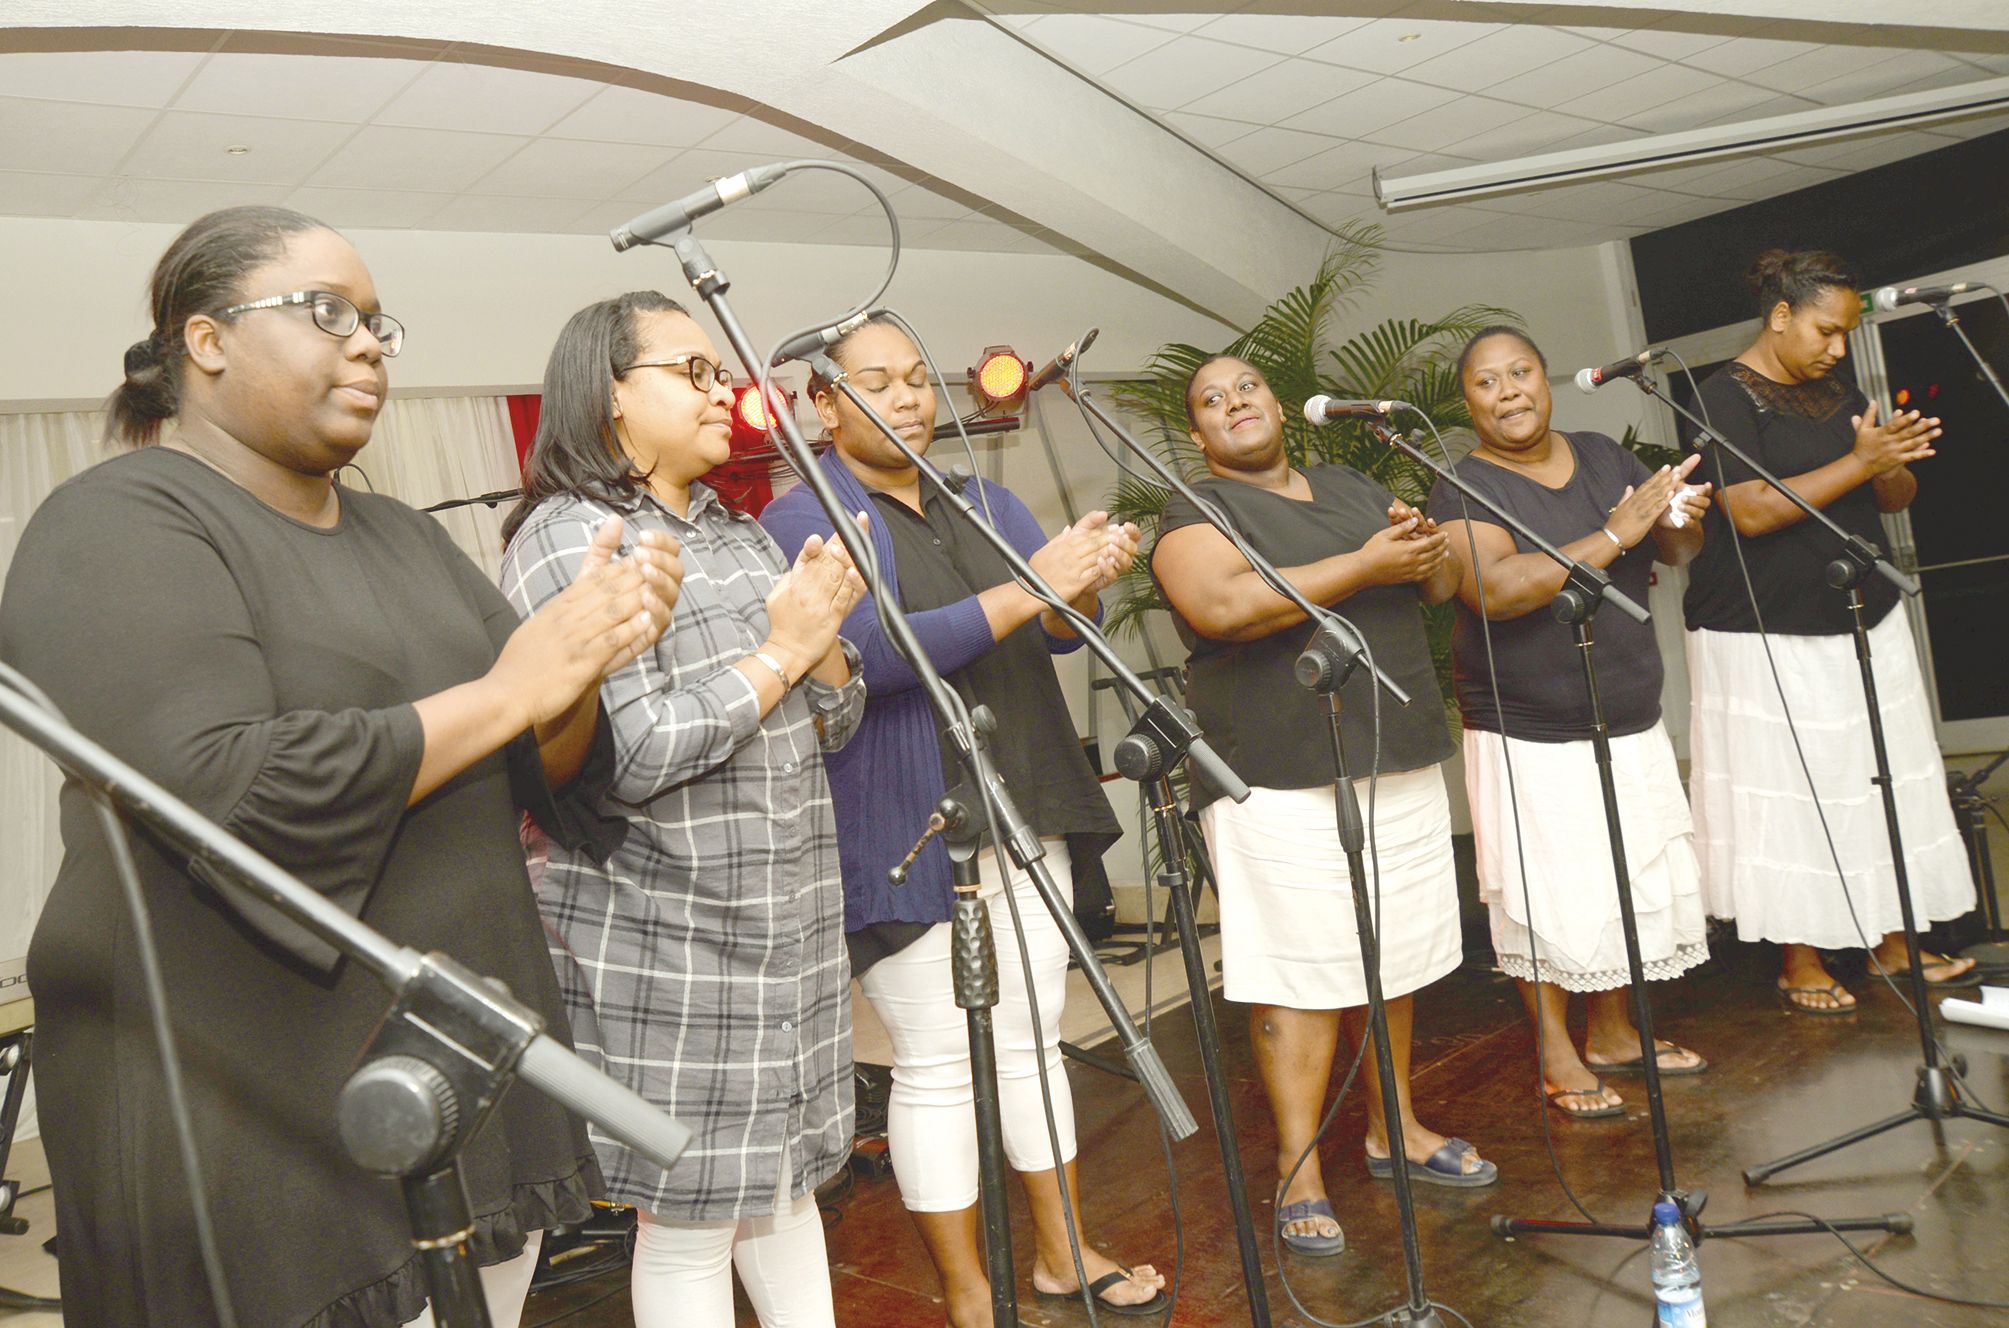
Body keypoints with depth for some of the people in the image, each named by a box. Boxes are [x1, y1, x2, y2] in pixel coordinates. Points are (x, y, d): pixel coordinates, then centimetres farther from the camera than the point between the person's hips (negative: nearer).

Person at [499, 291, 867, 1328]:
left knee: (784, 1177, 19)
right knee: (689, 1216, 5)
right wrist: (779, 651, -15)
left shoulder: (740, 534, 13)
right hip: (668, 947, -7)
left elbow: (831, 725, 13)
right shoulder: (567, 540, -11)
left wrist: (824, 634, -7)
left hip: (792, 926, 8)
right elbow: (629, 755, -23)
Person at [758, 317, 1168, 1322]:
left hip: (1024, 816, 7)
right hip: (906, 839, -6)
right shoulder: (806, 521, -7)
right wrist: (1026, 591, -25)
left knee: (1034, 1038, 16)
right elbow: (875, 650, -21)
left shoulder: (986, 503, 14)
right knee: (937, 1063, 2)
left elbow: (1061, 631, 7)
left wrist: (1086, 575, -16)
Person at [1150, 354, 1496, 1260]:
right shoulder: (1195, 512, -2)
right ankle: (1298, 1173, 8)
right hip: (1284, 781, -6)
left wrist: (1426, 546, -6)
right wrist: (1365, 566, -17)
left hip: (1401, 763, 7)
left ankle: (1394, 1130, 31)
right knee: (1301, 978, -4)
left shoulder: (1356, 490, 19)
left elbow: (1447, 582, 19)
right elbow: (1222, 607, -22)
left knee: (1396, 963, 14)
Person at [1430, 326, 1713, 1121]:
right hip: (1529, 737, -6)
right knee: (1548, 901, -2)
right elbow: (1495, 588, -27)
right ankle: (1558, 1059, 16)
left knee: (1637, 884, 13)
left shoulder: (1602, 455, 8)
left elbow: (1677, 551, 13)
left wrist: (1685, 519, -10)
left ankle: (1613, 1035, 31)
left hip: (1632, 726, 6)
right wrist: (1613, 535, -26)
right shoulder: (1465, 488, -11)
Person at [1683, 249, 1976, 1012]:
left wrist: (1892, 464, -8)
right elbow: (1750, 511, -21)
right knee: (1786, 799, -1)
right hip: (1768, 635, -7)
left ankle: (1891, 943, 21)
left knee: (1883, 786, 9)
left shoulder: (1837, 392, 13)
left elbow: (1897, 498, 14)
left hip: (1865, 621, 7)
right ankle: (1800, 962, 10)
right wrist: (1859, 462, -20)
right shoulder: (1728, 397, -9)